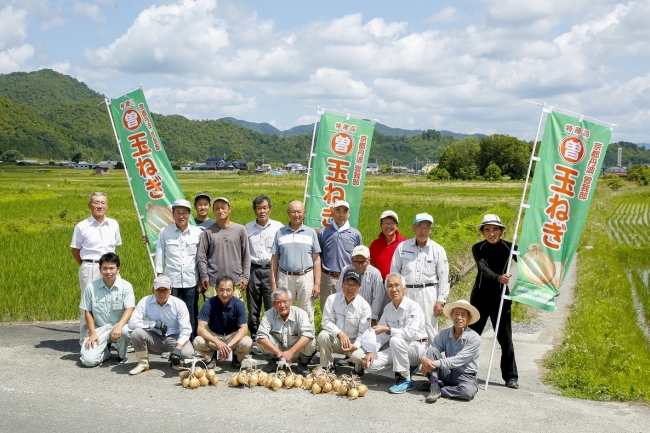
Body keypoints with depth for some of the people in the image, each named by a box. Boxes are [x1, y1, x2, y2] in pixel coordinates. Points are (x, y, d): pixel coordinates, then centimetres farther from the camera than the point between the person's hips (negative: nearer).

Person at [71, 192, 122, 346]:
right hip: (89, 269, -3)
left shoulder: (114, 225, 7)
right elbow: (75, 249, 6)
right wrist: (85, 266, 8)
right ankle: (85, 340, 9)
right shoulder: (82, 227, -2)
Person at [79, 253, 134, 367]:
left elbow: (130, 309, -16)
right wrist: (92, 333, -7)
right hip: (99, 328, 1)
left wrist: (119, 326, -33)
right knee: (88, 360, -21)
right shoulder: (91, 287, -4)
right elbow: (88, 312, 3)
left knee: (126, 330, -38)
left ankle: (121, 355, -2)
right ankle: (105, 351, 18)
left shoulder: (126, 286, -8)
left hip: (119, 325, -1)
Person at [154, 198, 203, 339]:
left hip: (191, 281, 0)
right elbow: (159, 256, 5)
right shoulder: (164, 232, 2)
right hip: (170, 280, 0)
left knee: (192, 317, 5)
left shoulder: (198, 232, 3)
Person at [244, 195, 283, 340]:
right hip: (253, 270, 2)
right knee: (253, 308, 9)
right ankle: (254, 337, 19)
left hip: (271, 269, -2)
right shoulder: (248, 228, 9)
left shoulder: (278, 227, 1)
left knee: (273, 307, -3)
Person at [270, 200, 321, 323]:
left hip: (306, 277, 0)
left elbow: (316, 260, 5)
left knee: (307, 314, 5)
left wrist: (317, 283, -1)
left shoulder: (311, 233, 6)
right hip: (284, 277, 1)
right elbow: (274, 259, 8)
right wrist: (273, 283, 2)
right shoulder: (280, 233, 7)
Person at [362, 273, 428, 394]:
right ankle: (406, 369, 4)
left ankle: (405, 380, -22)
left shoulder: (413, 307, -15)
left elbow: (411, 332, -28)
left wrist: (387, 329, -31)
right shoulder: (388, 308, 7)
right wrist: (370, 351, -10)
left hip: (416, 347, -6)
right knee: (371, 364, -13)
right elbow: (380, 334, 5)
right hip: (396, 348, 7)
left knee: (395, 339, -37)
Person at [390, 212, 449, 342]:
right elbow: (394, 273, 9)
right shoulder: (402, 247, 6)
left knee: (429, 330, -1)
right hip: (406, 293, 1)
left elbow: (444, 278, 3)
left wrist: (440, 301, -3)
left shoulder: (438, 250, 3)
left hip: (428, 294, -1)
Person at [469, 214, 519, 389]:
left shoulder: (509, 247, -3)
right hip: (480, 297, 0)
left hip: (501, 297, 0)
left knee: (505, 339, 2)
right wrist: (498, 278, -40)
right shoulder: (478, 248, -5)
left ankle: (511, 377, 12)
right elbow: (484, 268, -22)